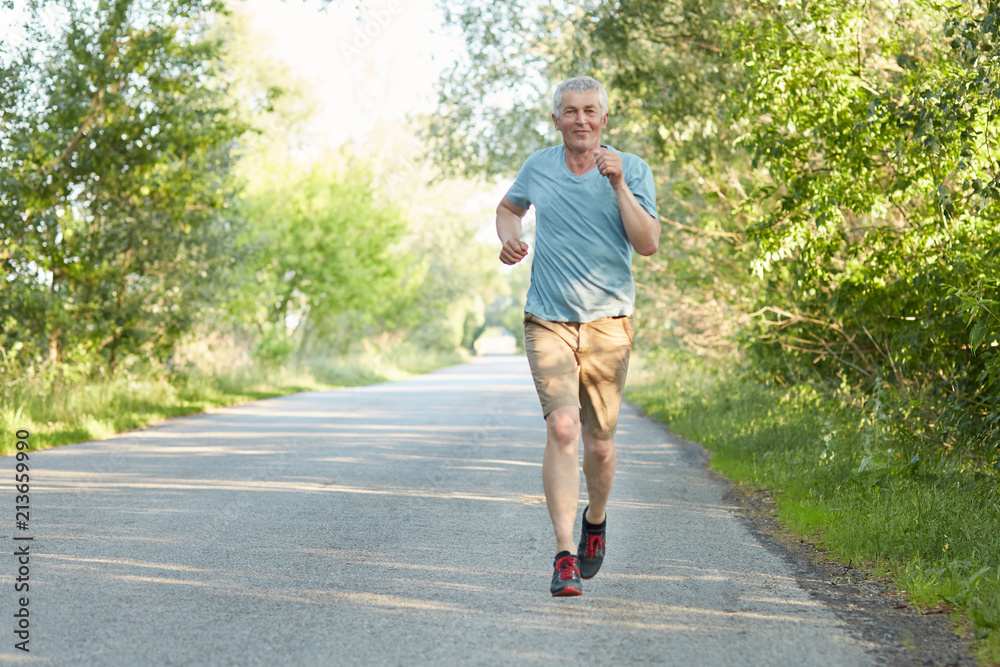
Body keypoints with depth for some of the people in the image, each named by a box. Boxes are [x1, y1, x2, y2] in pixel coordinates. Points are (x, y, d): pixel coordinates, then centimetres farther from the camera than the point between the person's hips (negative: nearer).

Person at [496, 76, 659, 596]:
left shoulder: (631, 170, 0)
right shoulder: (538, 167, 6)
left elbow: (648, 245, -10)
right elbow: (508, 207, 25)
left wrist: (618, 185, -17)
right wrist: (509, 238, 4)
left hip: (608, 322, 0)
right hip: (548, 320, 0)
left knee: (599, 443, 5)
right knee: (562, 427, -18)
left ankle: (596, 520, 37)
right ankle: (565, 556, -20)